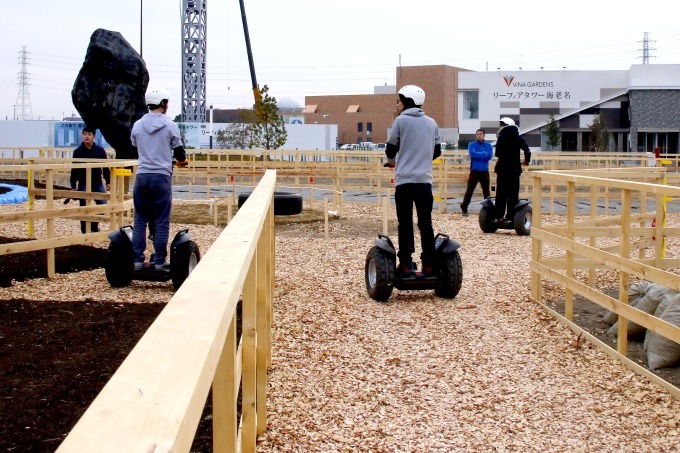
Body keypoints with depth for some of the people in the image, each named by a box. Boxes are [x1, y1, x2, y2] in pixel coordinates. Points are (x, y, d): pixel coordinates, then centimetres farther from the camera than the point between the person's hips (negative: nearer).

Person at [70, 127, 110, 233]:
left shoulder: (100, 150, 0)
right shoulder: (78, 151, -4)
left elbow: (105, 167, 6)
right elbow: (74, 170, -4)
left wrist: (108, 182, 3)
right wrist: (73, 186, -7)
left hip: (98, 183, 2)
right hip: (83, 184, -2)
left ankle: (94, 225, 20)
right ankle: (85, 231, 13)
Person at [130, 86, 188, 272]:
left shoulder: (137, 125, 6)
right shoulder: (170, 126, -3)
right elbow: (179, 153, 3)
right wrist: (182, 160, 27)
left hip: (141, 176, 3)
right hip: (161, 176, -3)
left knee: (140, 221, 8)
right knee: (161, 222, 2)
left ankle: (137, 261, 7)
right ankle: (160, 261, 4)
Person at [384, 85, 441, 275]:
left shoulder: (401, 121, -2)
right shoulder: (431, 123, 11)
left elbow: (390, 148, 3)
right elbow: (437, 151, 17)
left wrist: (391, 160, 25)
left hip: (405, 180, -3)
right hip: (425, 181, 3)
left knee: (405, 224, 1)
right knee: (426, 223, 8)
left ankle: (405, 265, 0)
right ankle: (428, 265, 7)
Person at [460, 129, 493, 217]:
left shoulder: (488, 145, 5)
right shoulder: (472, 145, 2)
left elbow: (489, 156, -11)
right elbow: (472, 154, -17)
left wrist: (477, 155, -11)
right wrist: (483, 154, -9)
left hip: (485, 172, 2)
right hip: (474, 171, -2)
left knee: (486, 191, 8)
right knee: (469, 191, -4)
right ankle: (464, 208, 1)